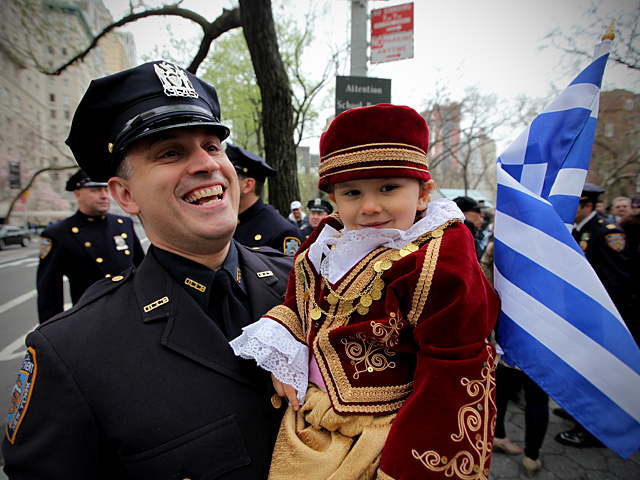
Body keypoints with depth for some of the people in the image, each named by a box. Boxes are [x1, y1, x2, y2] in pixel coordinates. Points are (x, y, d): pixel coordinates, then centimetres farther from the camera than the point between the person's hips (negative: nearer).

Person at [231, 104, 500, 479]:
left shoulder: (439, 265, -22)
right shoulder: (324, 248, -2)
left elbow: (455, 379, -19)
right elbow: (298, 306, 11)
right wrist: (280, 356, -6)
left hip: (387, 442, -5)